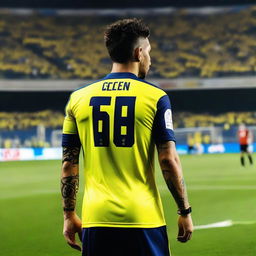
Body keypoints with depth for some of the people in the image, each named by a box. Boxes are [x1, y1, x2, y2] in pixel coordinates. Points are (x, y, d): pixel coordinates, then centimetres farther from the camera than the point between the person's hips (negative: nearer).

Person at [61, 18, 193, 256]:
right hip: (144, 219, -2)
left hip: (96, 219, 3)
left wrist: (69, 214, 14)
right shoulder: (155, 97, -2)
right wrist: (185, 212, 2)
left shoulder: (78, 98, 6)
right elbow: (169, 160, -6)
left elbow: (69, 164, 7)